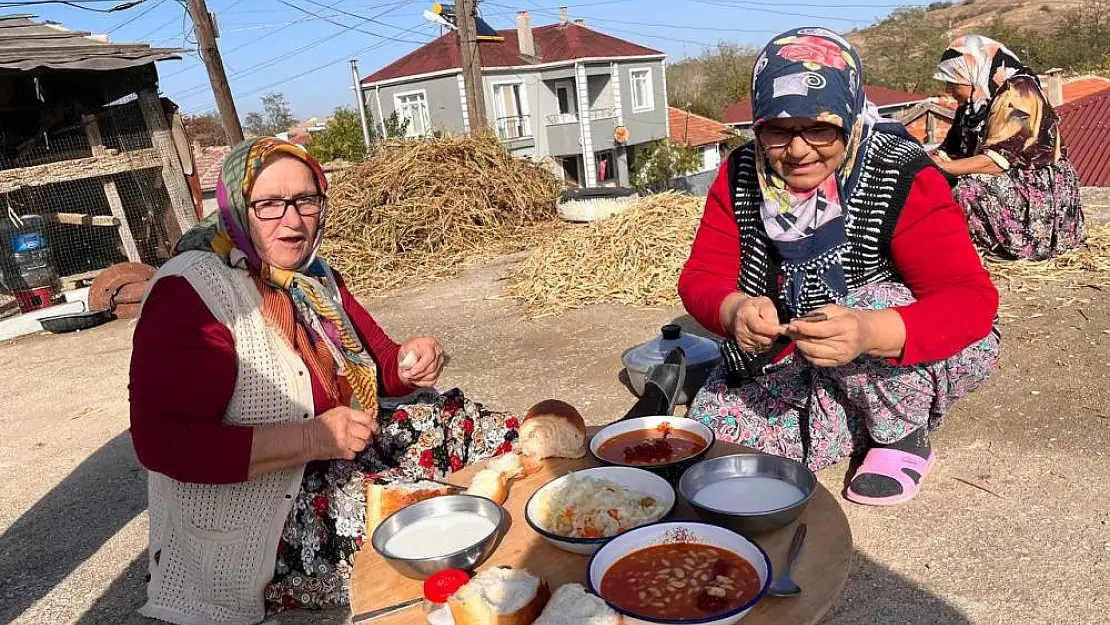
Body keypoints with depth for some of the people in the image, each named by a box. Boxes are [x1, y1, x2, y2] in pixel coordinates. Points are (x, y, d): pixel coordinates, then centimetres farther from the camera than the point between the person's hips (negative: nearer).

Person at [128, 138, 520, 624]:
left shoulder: (313, 277, 6)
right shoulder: (190, 291, -18)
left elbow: (375, 361, 14)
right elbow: (162, 441, -24)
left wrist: (408, 364, -11)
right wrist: (313, 438, -30)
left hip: (342, 466, 8)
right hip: (254, 530, -8)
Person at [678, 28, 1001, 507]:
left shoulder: (902, 180, -23)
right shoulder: (741, 176, -11)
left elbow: (972, 300, -30)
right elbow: (701, 277, -13)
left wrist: (868, 332, -51)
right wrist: (736, 310, -38)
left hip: (913, 355, -3)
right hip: (784, 363, 4)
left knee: (870, 305, -34)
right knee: (714, 430, -15)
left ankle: (905, 436, -4)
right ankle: (873, 421, 7)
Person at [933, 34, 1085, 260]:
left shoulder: (1017, 92, -16)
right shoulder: (977, 100, 8)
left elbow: (996, 160, -26)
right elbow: (952, 151, 3)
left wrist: (939, 166, -25)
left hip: (1039, 191, -8)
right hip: (1005, 185, 8)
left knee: (968, 191, -31)